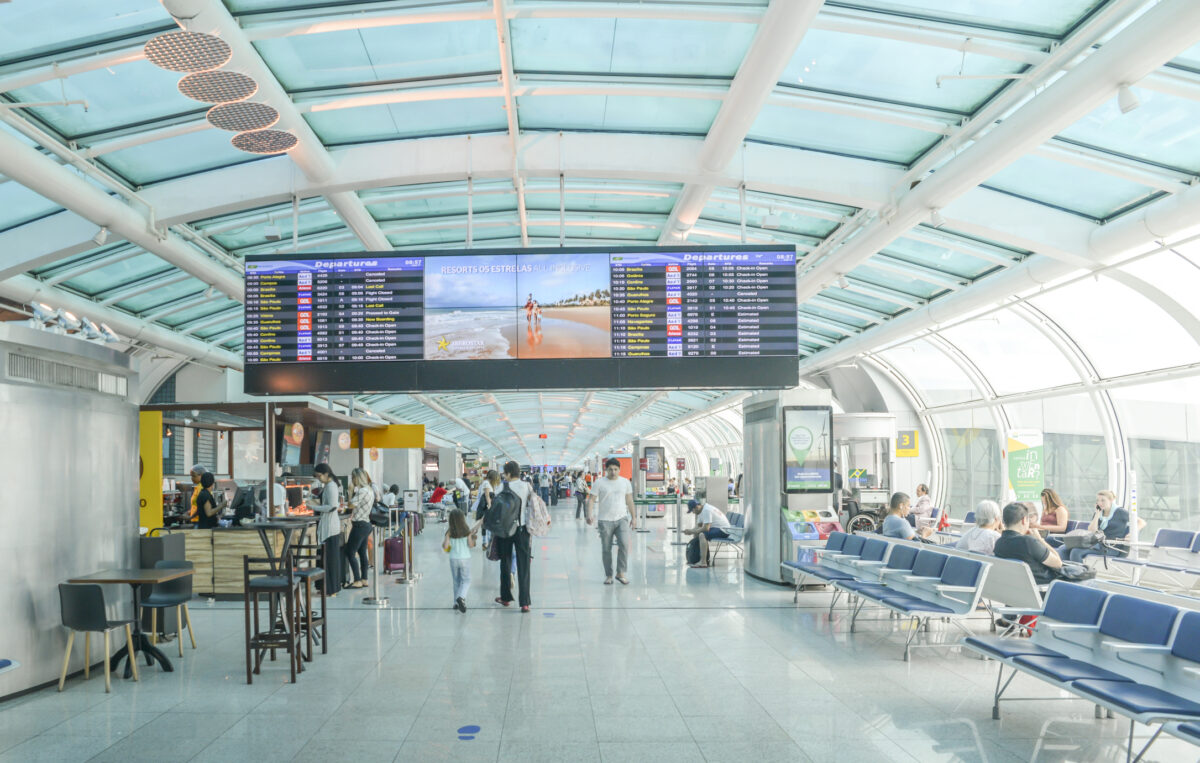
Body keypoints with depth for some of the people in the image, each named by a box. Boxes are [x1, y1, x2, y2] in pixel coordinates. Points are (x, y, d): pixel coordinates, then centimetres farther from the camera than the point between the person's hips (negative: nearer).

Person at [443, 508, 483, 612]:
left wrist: (443, 540, 10)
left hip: (453, 559, 2)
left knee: (456, 581, 16)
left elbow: (445, 546, -9)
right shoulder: (467, 530, -10)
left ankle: (457, 602, 18)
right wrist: (472, 536, 9)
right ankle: (461, 597, -17)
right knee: (466, 580, 7)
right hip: (465, 558, -1)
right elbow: (471, 545, -7)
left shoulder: (449, 532, -9)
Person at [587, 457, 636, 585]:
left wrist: (634, 517, 13)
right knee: (606, 549, 4)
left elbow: (629, 500, 14)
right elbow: (592, 499, -6)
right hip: (605, 520, -1)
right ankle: (608, 575, 18)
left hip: (622, 519, 1)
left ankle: (621, 573, -2)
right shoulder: (599, 483, -2)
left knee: (624, 544, -15)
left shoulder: (625, 482, 8)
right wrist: (589, 514, -21)